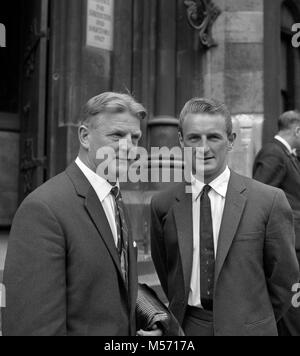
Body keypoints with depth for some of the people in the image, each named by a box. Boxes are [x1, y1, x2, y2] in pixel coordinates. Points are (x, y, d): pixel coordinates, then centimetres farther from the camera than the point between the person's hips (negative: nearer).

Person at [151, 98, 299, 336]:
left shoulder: (269, 200, -13)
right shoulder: (163, 205, -7)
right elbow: (165, 272, 5)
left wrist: (256, 321, 4)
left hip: (248, 328, -1)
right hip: (185, 327, 2)